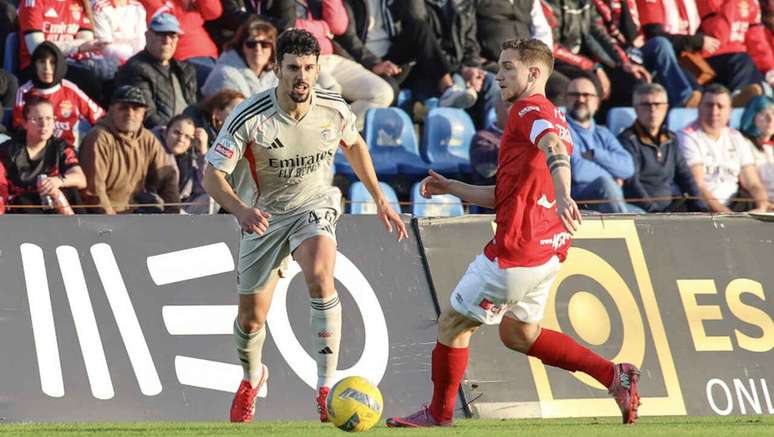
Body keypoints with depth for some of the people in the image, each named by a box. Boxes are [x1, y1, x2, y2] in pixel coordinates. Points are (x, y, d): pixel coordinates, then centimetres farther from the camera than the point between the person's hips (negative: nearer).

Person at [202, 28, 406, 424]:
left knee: (319, 275, -33)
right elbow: (212, 175, -21)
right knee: (251, 318, 9)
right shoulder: (250, 117, -25)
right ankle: (251, 379, 46)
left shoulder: (334, 110, -16)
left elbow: (354, 145, 8)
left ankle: (327, 388, -28)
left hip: (314, 205, 0)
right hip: (263, 214, 0)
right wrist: (240, 209, -41)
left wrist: (380, 201, 10)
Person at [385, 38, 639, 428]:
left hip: (517, 250, -10)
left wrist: (563, 196, -50)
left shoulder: (529, 111, -9)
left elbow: (555, 150, -33)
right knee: (518, 333, 23)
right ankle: (614, 376, 13)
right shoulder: (548, 117, 22)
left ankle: (438, 414, 18)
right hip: (547, 250, 10)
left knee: (452, 323, 5)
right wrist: (451, 188, 23)